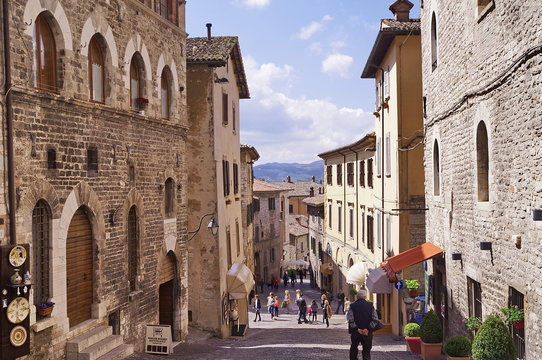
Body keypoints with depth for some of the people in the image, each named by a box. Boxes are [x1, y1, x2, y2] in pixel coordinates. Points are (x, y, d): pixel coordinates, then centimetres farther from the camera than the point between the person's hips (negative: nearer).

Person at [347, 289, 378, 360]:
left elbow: (351, 320, -13)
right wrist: (368, 329, -10)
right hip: (368, 332, 0)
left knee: (353, 349, 18)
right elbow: (375, 319, -6)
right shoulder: (370, 305, 0)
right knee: (366, 351, 6)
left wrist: (357, 329, -10)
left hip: (355, 331, 0)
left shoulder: (352, 306, -4)